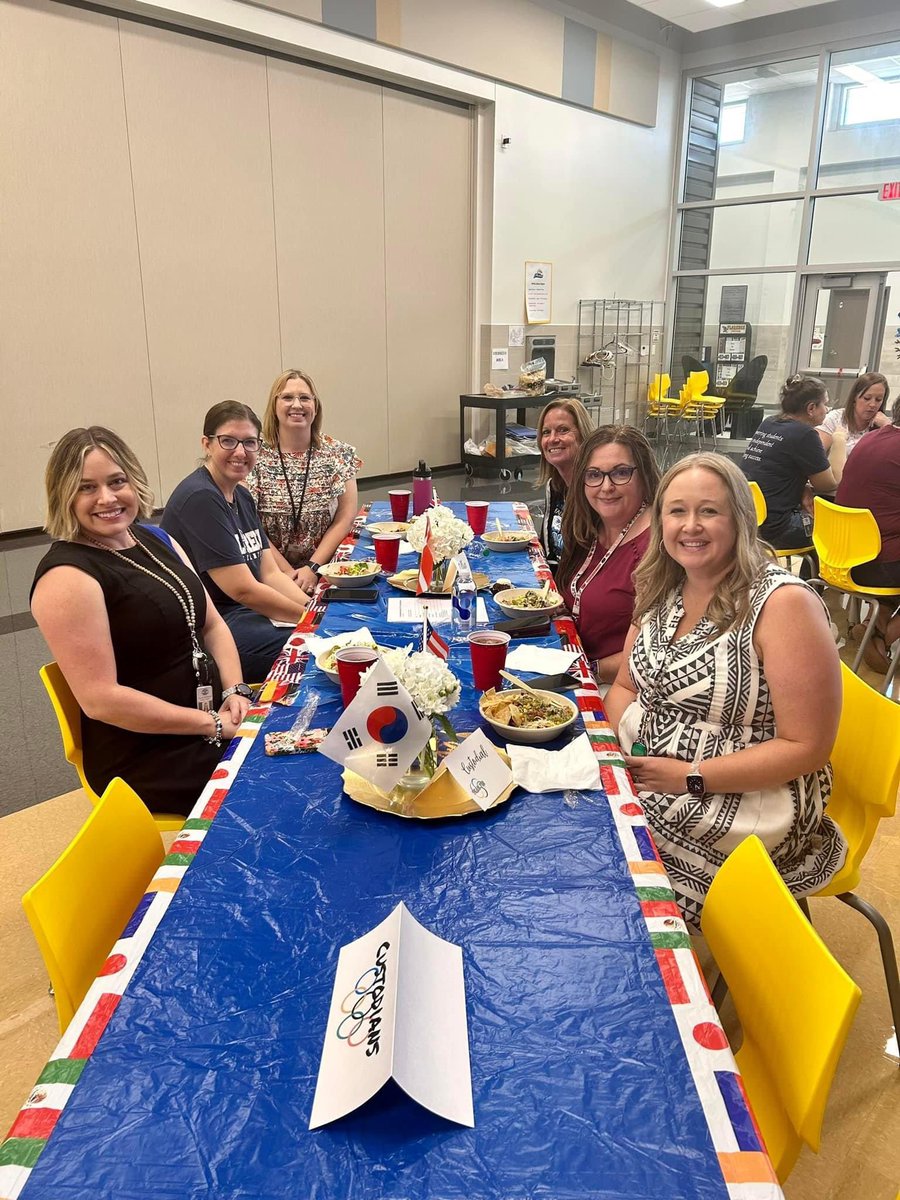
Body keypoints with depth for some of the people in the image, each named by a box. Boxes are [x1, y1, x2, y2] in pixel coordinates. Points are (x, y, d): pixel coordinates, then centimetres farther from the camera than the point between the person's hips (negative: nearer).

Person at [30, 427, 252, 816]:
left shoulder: (155, 539, 8)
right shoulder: (67, 577, -17)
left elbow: (211, 624, 12)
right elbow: (99, 699, -20)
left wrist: (236, 691, -5)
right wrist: (212, 724, -17)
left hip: (217, 723, 8)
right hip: (148, 762, -7)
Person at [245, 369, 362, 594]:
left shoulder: (339, 454, 4)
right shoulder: (253, 456, -2)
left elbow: (345, 517, 1)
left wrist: (312, 568, -9)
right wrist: (289, 574, -11)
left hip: (324, 571, 2)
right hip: (270, 574, -1)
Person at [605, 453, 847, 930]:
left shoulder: (782, 602, -18)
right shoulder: (661, 589, 4)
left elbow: (806, 747, -17)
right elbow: (625, 686, 12)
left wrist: (690, 778, -21)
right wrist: (621, 743, -10)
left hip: (746, 801, -6)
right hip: (640, 773, 7)